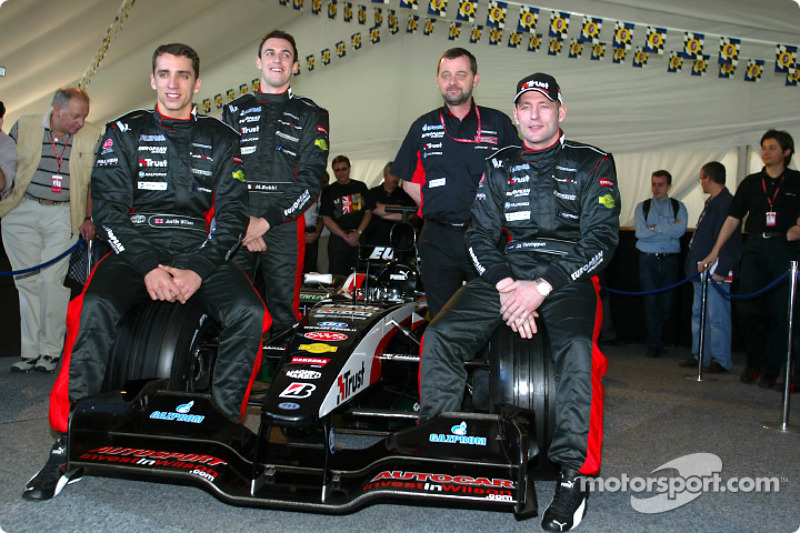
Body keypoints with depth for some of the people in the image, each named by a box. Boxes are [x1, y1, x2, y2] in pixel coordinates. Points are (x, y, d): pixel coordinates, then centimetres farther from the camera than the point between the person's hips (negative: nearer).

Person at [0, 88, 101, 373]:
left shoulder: (92, 135, 1)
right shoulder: (25, 127, 2)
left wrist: (88, 218, 6)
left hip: (63, 215, -1)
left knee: (52, 280, -6)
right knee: (26, 280, 3)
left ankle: (51, 350, 6)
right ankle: (30, 351, 11)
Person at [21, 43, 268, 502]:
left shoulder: (222, 139, 13)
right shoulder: (125, 132, 13)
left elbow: (233, 213, 5)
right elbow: (108, 207, 3)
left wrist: (198, 270, -13)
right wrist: (148, 267, -14)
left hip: (202, 253, 1)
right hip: (135, 250, 0)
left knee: (249, 313, -28)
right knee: (95, 309, -30)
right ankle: (70, 442, -20)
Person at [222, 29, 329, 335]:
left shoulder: (311, 115, 13)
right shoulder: (235, 111, 19)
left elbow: (311, 178, 0)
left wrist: (266, 221, -11)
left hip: (285, 225, -1)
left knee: (283, 312, -5)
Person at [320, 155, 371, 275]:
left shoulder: (360, 187, 12)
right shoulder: (329, 191, 6)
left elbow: (368, 212, 9)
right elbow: (326, 219, 0)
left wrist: (357, 233, -6)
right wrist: (346, 236, -8)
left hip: (360, 238, 2)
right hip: (338, 239, -1)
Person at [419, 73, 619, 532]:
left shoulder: (592, 163, 7)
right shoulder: (499, 166, 17)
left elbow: (602, 237, -4)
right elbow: (480, 234, 11)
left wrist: (543, 287, -16)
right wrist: (505, 286, -10)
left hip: (568, 276, -3)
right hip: (507, 273, 4)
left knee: (576, 348, -34)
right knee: (439, 336, -18)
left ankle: (573, 473, -20)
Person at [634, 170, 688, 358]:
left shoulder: (678, 207, 10)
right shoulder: (642, 207, 10)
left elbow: (681, 230, -9)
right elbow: (641, 233, -5)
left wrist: (654, 228, -9)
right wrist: (669, 231, -5)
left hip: (670, 260, 1)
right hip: (648, 260, 0)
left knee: (667, 303, 1)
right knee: (651, 302, -5)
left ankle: (657, 342, 17)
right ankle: (655, 344, 3)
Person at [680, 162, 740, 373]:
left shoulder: (727, 203, -13)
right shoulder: (711, 203, 18)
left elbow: (732, 241, -19)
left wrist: (721, 270, -21)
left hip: (716, 274, -10)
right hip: (702, 272, 10)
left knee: (717, 318, -3)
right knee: (699, 314, 14)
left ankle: (721, 361, 5)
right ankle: (700, 356, 22)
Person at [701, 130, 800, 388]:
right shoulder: (751, 183, 12)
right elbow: (733, 219, 12)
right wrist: (714, 253, 8)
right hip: (754, 248, 2)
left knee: (779, 311, -2)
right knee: (748, 308, -3)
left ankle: (769, 369, 7)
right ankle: (754, 362, 14)